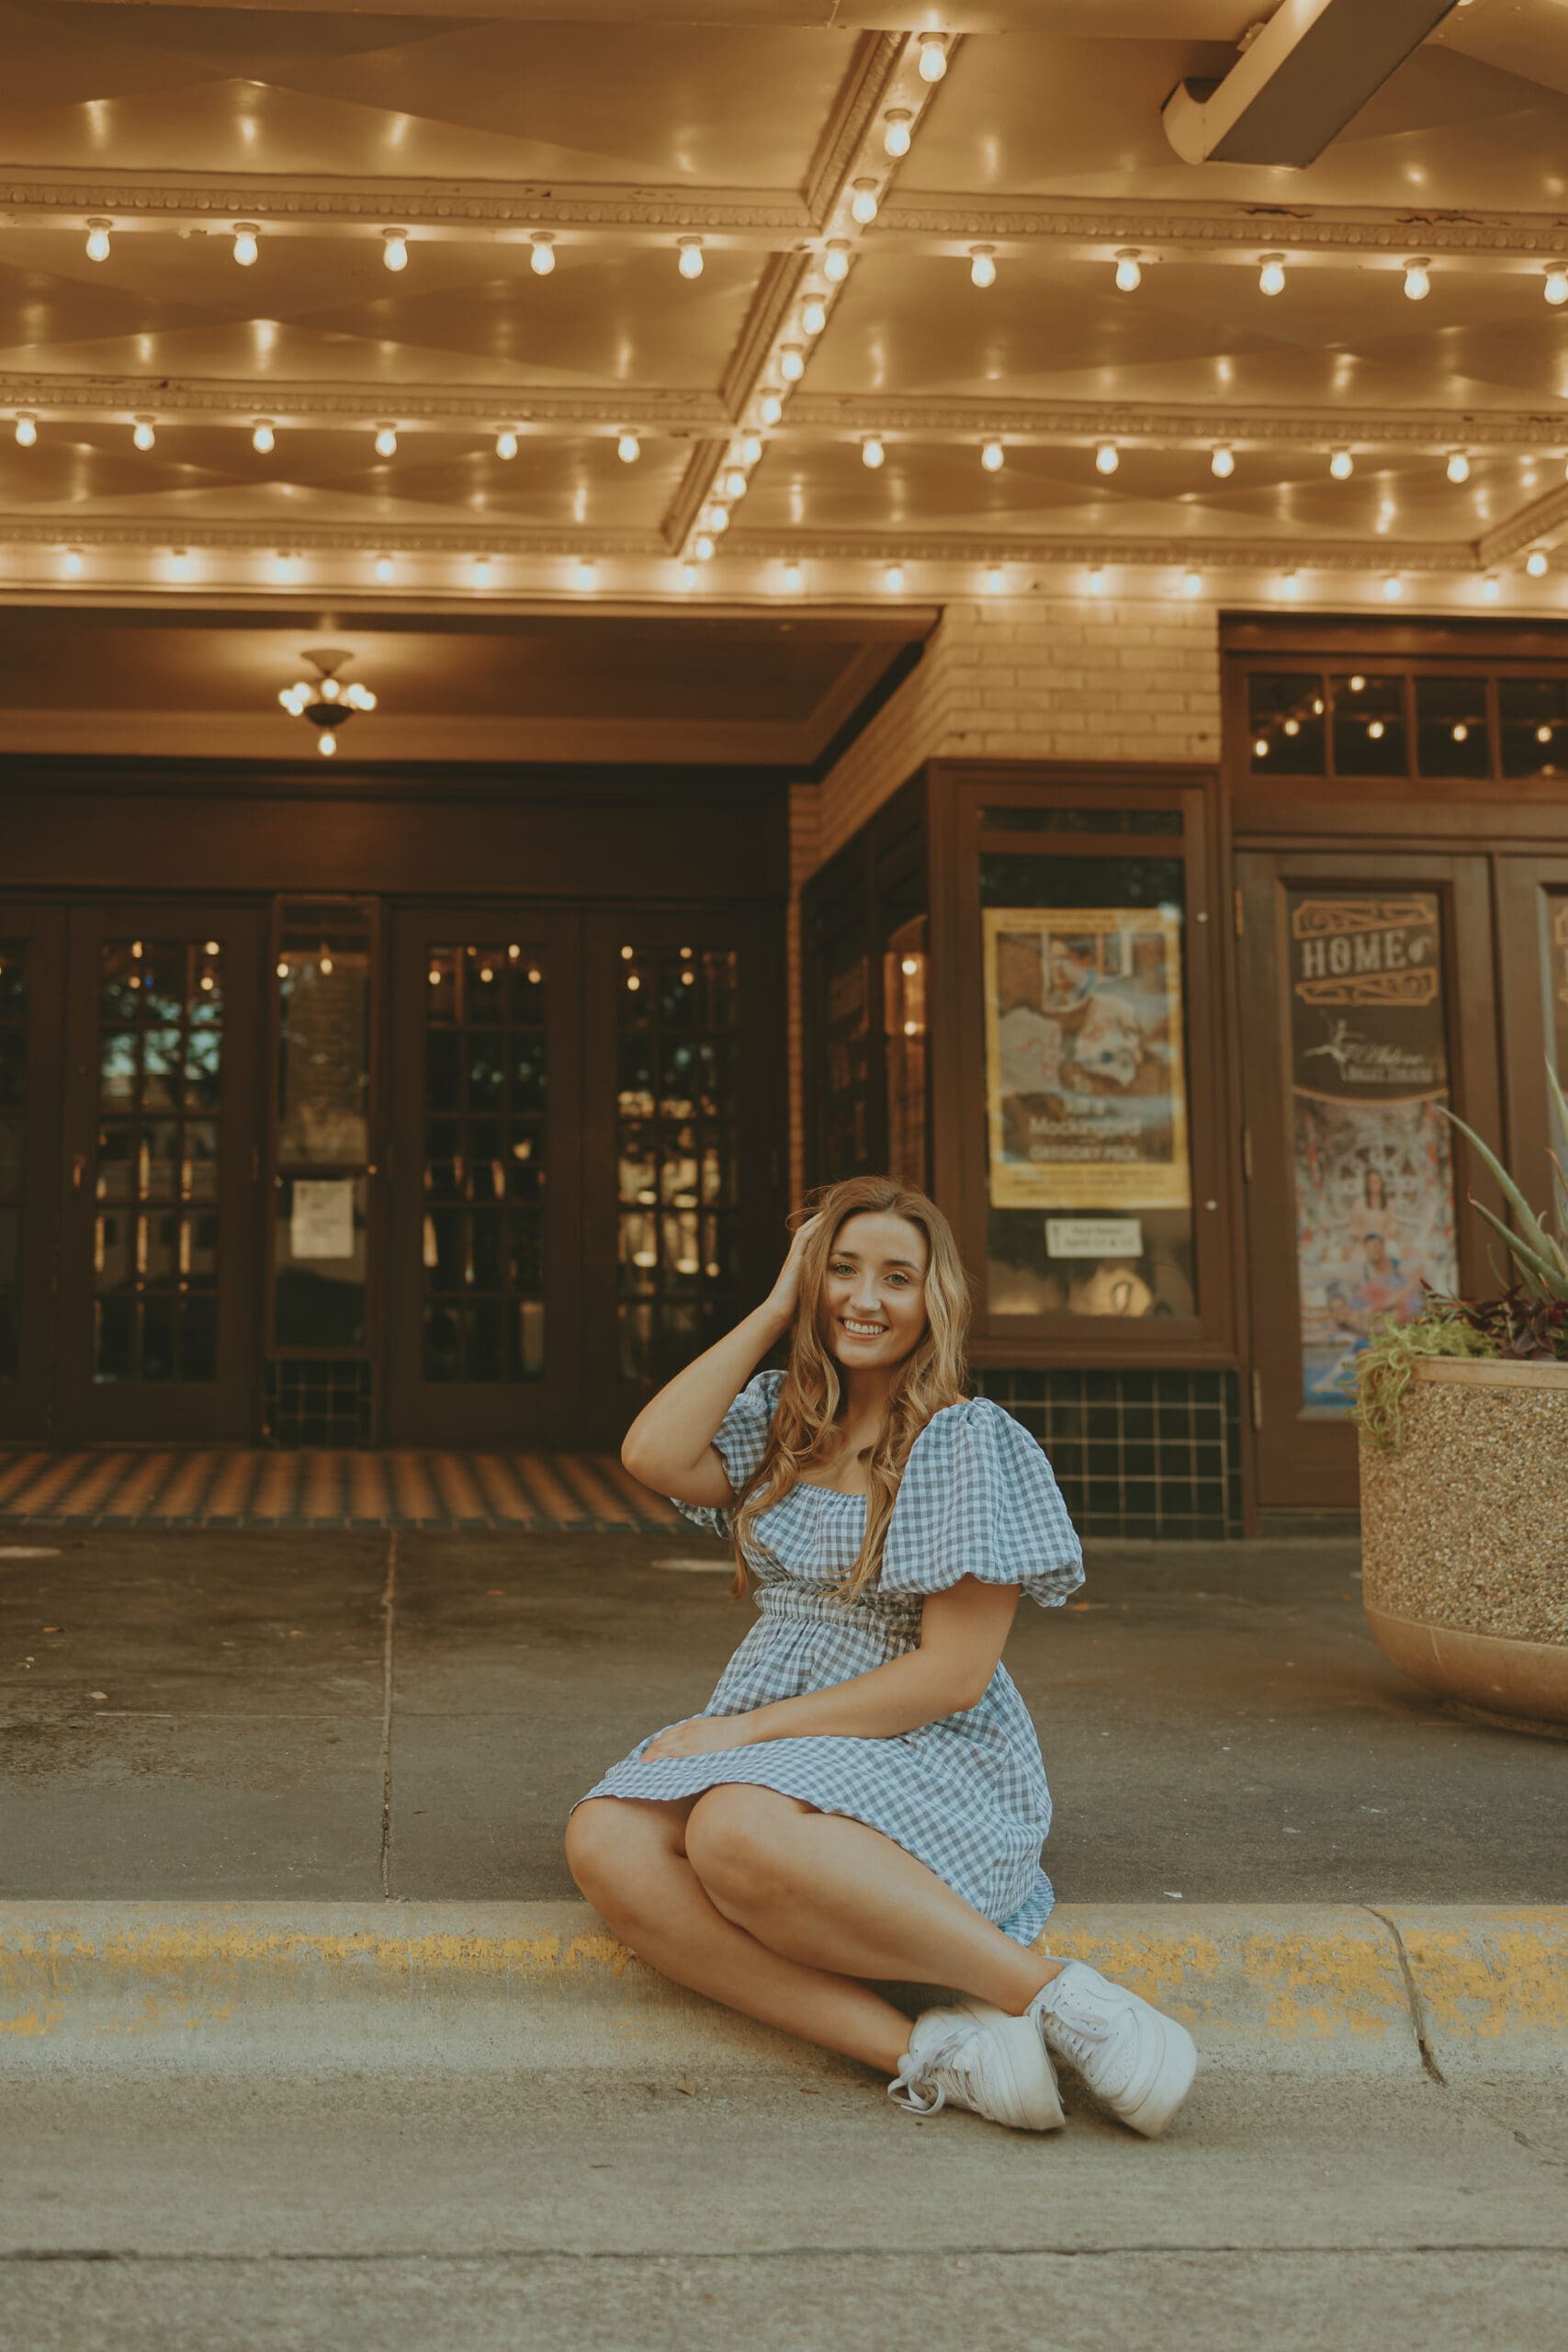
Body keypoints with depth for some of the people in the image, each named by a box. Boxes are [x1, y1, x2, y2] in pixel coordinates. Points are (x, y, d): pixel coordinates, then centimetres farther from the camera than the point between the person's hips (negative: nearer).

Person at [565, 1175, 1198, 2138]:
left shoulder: (969, 1442, -7)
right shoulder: (782, 1417, 13)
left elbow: (955, 1674, -12)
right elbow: (654, 1456, -6)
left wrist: (748, 1728, -14)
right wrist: (773, 1311, -1)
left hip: (929, 1760, -6)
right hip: (764, 1743, 6)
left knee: (736, 1832, -38)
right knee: (606, 1843, -26)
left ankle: (1053, 1993, -27)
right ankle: (926, 2054, -32)